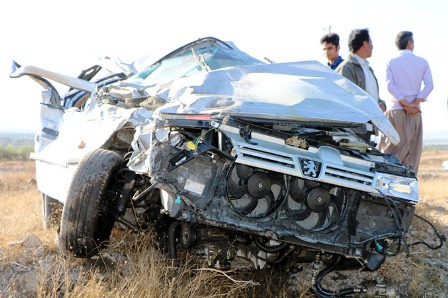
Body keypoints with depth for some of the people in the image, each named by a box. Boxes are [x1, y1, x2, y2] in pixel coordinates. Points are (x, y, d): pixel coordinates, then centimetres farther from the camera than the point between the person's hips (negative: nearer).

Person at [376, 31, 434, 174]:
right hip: (415, 113, 1)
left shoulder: (391, 62, 4)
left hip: (395, 110, -1)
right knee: (413, 148, 6)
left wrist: (405, 104, -10)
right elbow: (429, 85, -5)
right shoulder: (422, 62, 7)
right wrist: (414, 103, -10)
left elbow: (390, 85, -8)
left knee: (391, 146, 1)